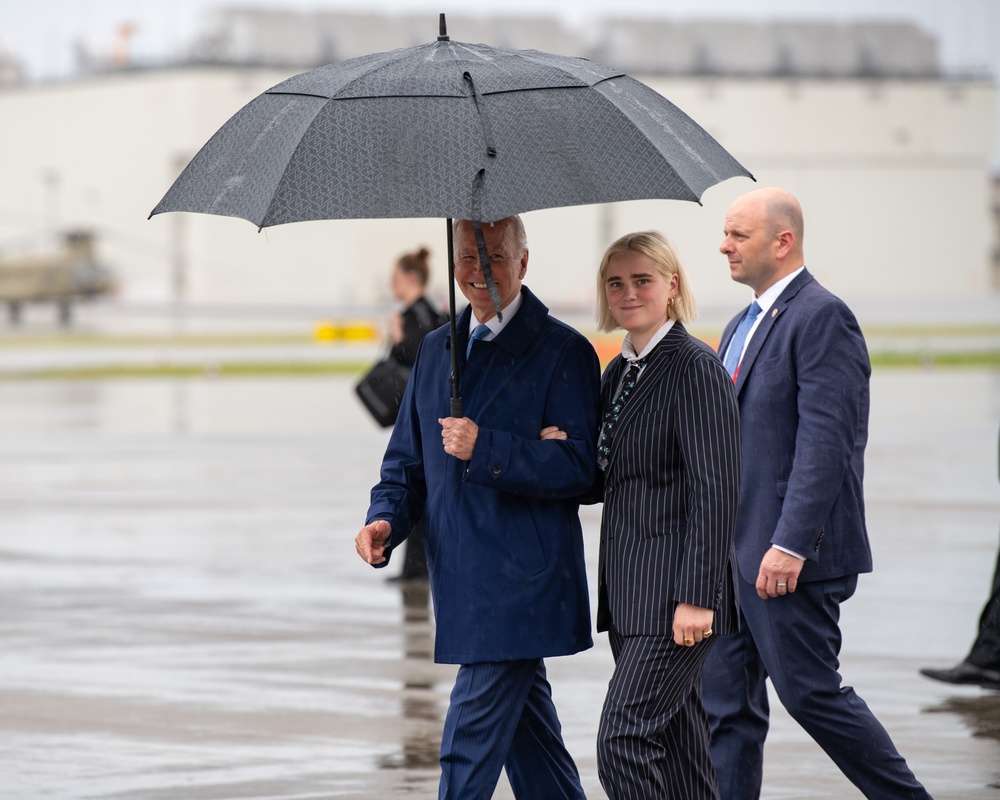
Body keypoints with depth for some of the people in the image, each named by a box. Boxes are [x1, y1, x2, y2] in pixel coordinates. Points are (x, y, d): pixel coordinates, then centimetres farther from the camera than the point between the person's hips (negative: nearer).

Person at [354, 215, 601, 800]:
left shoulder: (565, 352, -6)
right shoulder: (437, 350, 15)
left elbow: (578, 467, -14)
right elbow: (408, 460, 20)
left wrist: (485, 449, -23)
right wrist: (386, 519, 0)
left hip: (520, 586, -7)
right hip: (460, 579, 7)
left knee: (470, 745, -10)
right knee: (530, 736, 15)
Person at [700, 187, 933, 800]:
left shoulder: (822, 318, -13)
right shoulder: (743, 326, 18)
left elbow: (824, 441, -20)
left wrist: (790, 545, -25)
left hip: (788, 554, -9)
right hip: (733, 553, 9)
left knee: (811, 692, -4)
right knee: (727, 703, 7)